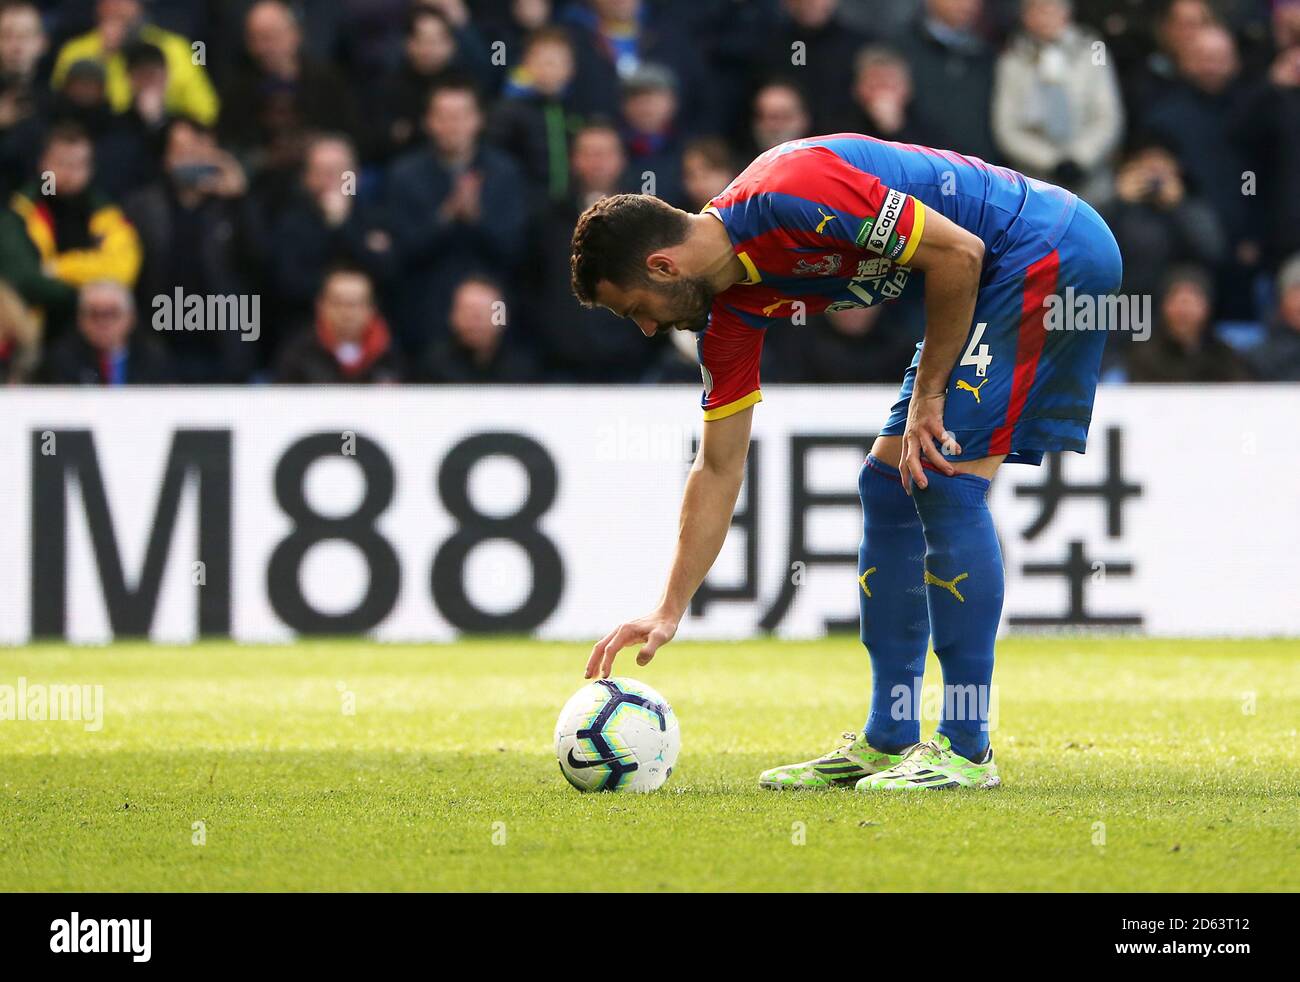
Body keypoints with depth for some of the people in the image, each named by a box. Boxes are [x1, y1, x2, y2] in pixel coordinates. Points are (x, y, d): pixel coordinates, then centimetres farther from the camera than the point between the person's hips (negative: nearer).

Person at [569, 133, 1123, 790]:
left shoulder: (788, 195, -25)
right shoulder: (731, 314, 3)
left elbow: (958, 250, -23)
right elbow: (718, 469, 10)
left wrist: (928, 396, -14)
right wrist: (668, 613, 6)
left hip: (1053, 250, -10)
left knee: (946, 481, -15)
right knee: (888, 485, 9)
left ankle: (966, 749, -10)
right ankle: (888, 743, 13)